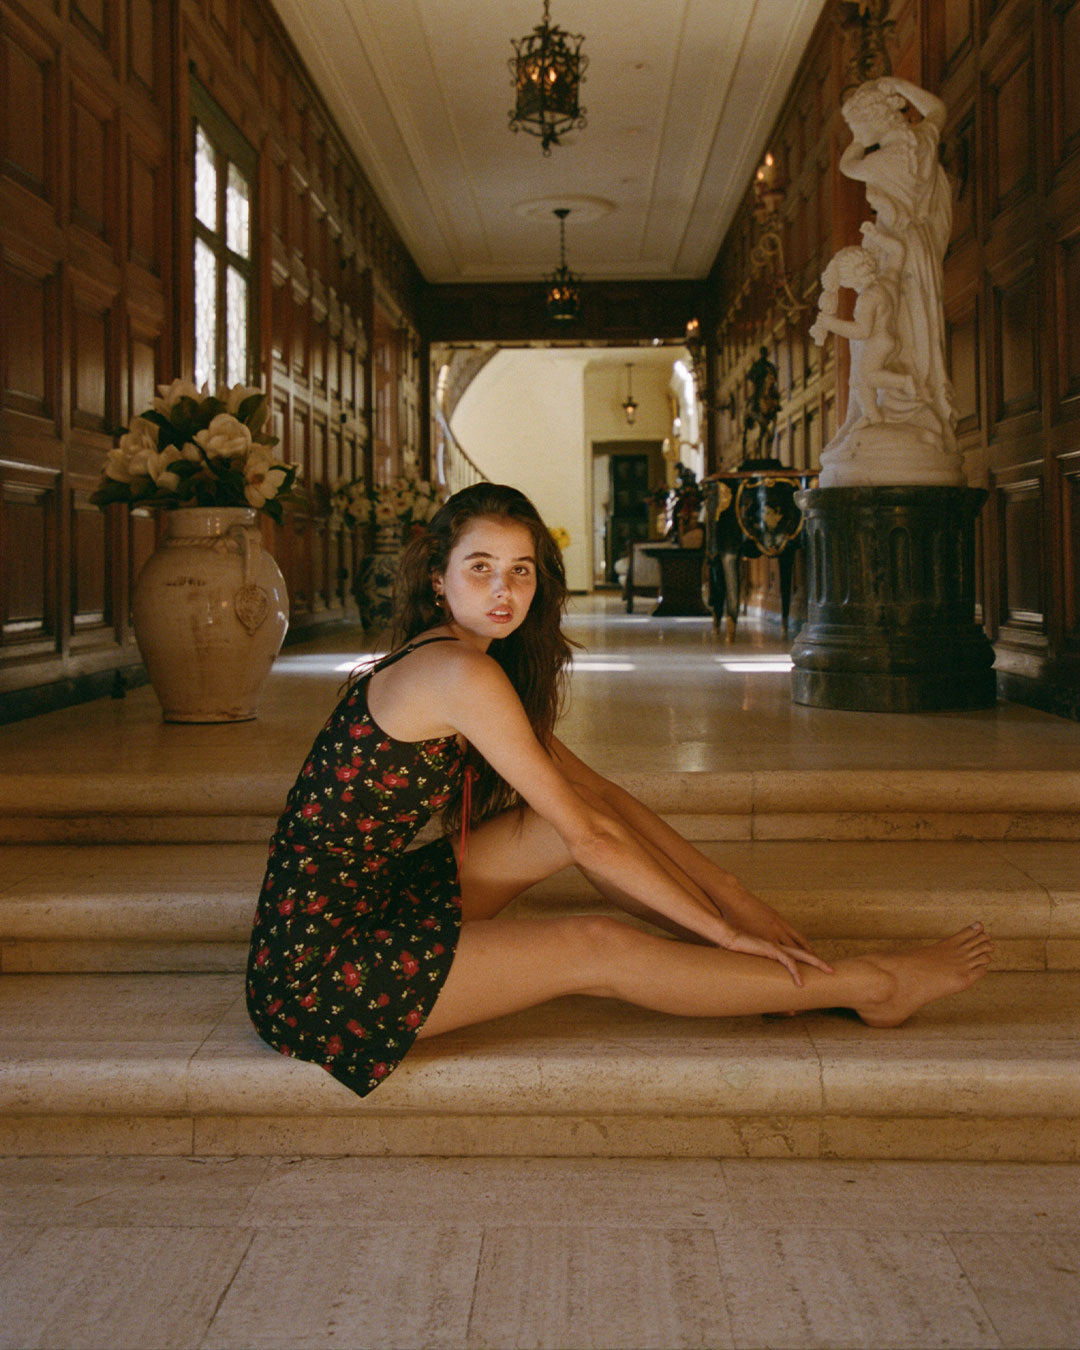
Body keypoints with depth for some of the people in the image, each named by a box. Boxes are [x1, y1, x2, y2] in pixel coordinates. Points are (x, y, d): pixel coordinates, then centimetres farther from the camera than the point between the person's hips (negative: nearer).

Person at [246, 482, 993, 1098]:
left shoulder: (441, 658, 9)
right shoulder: (461, 673, -20)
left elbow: (593, 788, 11)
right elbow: (589, 837, -17)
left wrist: (731, 896, 11)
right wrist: (721, 930, -11)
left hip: (372, 902, 9)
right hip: (323, 966, -9)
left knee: (574, 815, 4)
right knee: (597, 948, -11)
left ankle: (789, 950, 9)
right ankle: (869, 985, -1)